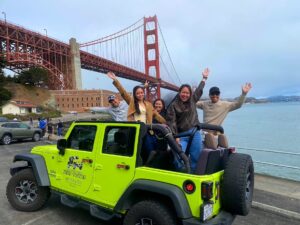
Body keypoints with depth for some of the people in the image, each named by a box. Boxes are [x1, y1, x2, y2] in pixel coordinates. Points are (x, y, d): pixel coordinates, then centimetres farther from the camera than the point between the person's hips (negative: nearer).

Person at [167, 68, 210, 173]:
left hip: (195, 133, 4)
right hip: (181, 135, -4)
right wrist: (175, 137, -17)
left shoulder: (192, 100, 12)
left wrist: (204, 78, 38)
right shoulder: (173, 106, -1)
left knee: (196, 157, 6)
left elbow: (199, 90, 28)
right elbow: (171, 121, -8)